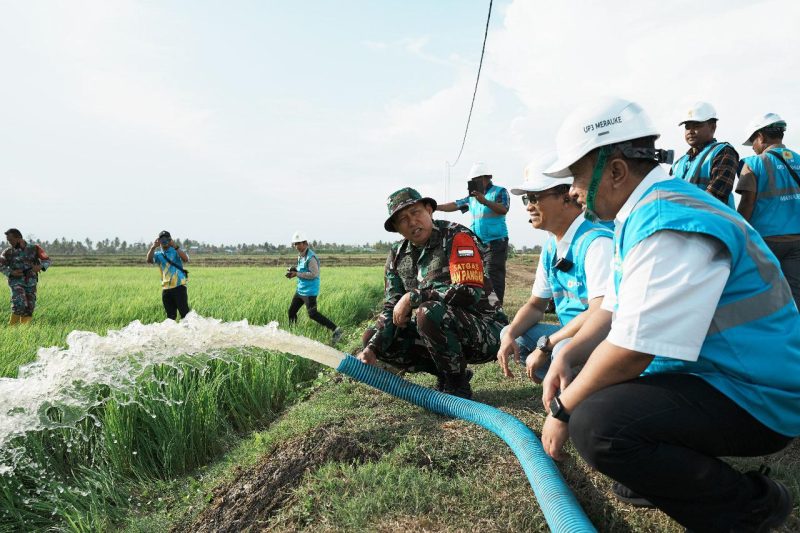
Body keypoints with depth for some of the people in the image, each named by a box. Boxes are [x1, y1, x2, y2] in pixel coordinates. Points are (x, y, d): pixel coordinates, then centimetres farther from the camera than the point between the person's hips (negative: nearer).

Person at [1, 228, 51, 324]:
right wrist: (11, 272, -17)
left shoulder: (34, 248, 2)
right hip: (17, 282, -2)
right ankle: (12, 327, -6)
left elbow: (47, 260, -1)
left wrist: (40, 266, -21)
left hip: (31, 283, 2)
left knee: (29, 308, 2)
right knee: (19, 305, -20)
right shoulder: (9, 251, 1)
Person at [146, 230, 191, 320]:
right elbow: (149, 260, -8)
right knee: (170, 315, 10)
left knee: (184, 313, -8)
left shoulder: (176, 251, 4)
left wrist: (175, 246, -22)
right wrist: (153, 247, -22)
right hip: (166, 288, 4)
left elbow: (186, 259, -15)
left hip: (179, 286, -4)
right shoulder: (158, 254, 12)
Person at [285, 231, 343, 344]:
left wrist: (297, 274, -20)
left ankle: (336, 330, -10)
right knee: (291, 311, 15)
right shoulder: (300, 256, 12)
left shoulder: (310, 257, -19)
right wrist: (294, 271, 4)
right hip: (300, 289, 10)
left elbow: (314, 274, -24)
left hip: (309, 291, -10)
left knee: (312, 314, -13)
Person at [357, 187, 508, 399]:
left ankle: (457, 386, -11)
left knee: (429, 311, -34)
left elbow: (470, 292, -26)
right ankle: (448, 373, 7)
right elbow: (392, 308, 3)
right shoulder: (398, 256, 5)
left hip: (486, 332, -7)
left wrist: (412, 297, -22)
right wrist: (371, 348, -14)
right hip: (446, 331, 7)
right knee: (372, 337, 0)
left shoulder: (456, 237, -14)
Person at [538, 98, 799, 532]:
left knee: (595, 424, -29)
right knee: (587, 376, 16)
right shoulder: (642, 212, 7)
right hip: (702, 370, 10)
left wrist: (562, 411, -14)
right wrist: (567, 356, -3)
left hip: (752, 397, -10)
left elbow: (630, 352, -29)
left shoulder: (668, 224, -26)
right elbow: (614, 310, 13)